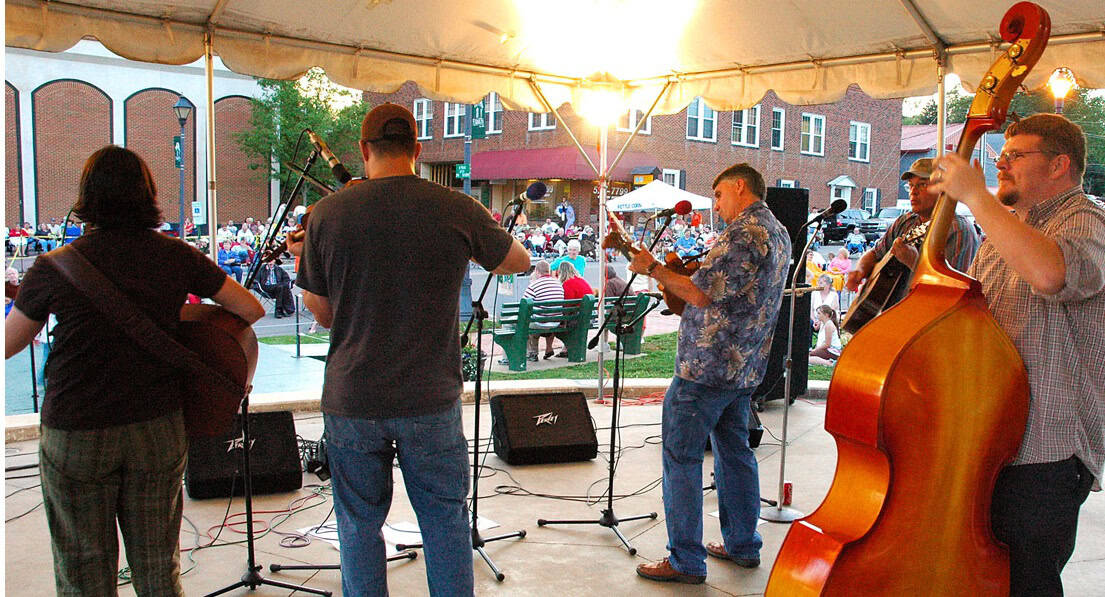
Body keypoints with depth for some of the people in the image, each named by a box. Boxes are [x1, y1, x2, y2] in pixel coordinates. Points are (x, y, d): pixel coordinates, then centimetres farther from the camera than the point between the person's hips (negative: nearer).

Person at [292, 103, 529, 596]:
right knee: (446, 522, 14)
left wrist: (302, 261, 21)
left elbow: (323, 315, 3)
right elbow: (519, 262, 10)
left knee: (359, 525, 16)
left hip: (352, 402, 1)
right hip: (431, 401, 0)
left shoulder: (326, 214, -5)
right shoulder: (459, 210, -7)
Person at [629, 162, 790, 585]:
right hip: (744, 367, 10)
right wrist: (681, 276, 16)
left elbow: (701, 295, -21)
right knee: (734, 451, 18)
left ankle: (686, 561, 2)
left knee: (680, 456, -3)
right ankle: (742, 546, 28)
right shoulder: (779, 234, 15)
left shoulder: (744, 234, -17)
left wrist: (653, 269, -10)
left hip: (707, 365, -10)